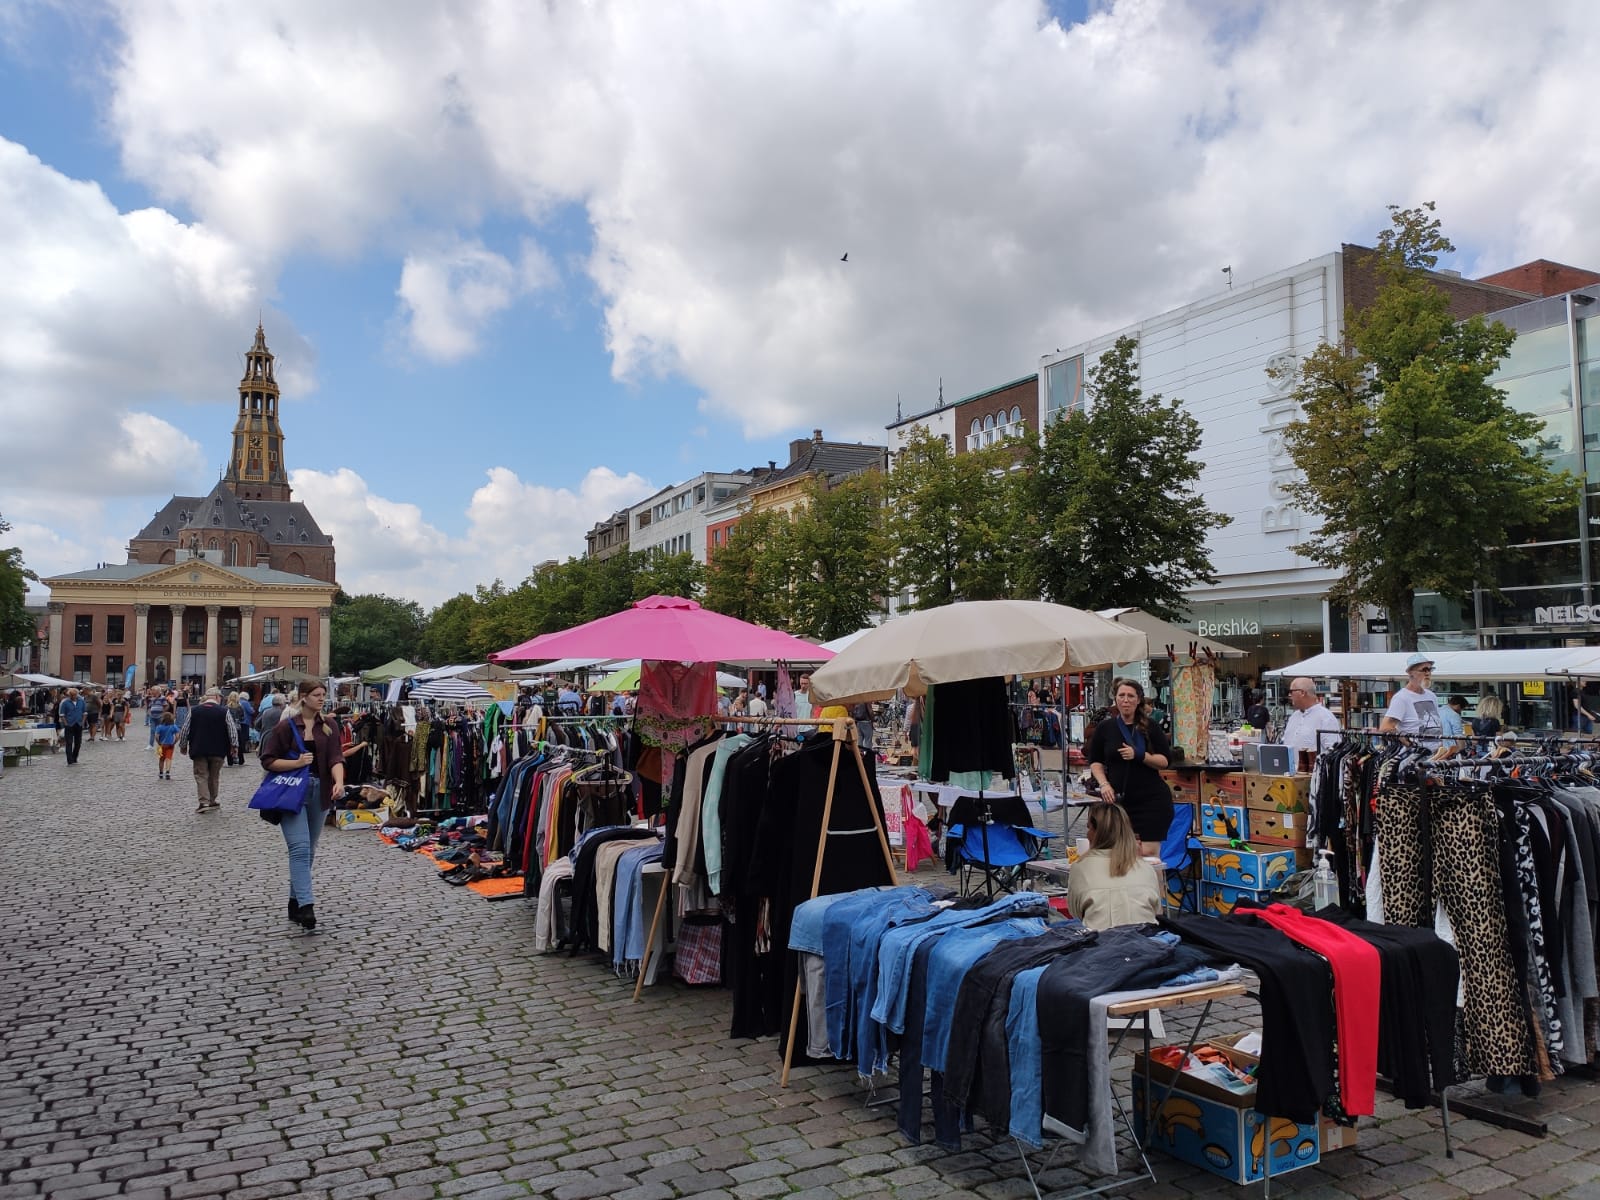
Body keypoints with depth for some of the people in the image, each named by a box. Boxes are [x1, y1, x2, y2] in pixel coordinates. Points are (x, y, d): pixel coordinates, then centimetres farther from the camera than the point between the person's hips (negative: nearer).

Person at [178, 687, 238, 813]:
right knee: (214, 776, 13)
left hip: (199, 750, 0)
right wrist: (234, 745, 6)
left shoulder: (194, 711, 0)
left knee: (201, 776, 4)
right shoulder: (224, 712, -7)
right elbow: (232, 730, -6)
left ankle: (204, 802, -7)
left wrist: (183, 745, 16)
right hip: (218, 750, 0)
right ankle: (212, 801, 21)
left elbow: (184, 730, 3)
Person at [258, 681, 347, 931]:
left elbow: (335, 758, -5)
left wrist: (339, 782, -23)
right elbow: (268, 761, -1)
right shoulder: (286, 726, -2)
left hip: (319, 792, 4)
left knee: (309, 850, 11)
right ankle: (305, 907, -20)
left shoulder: (329, 727, 6)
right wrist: (296, 763, -15)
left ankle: (295, 901, 25)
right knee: (300, 846, -15)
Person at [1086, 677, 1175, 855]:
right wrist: (1104, 784, -7)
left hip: (1151, 799, -1)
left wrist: (1139, 755, -16)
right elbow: (1095, 762, 10)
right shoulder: (1105, 727, 5)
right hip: (1118, 799, 1)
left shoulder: (1150, 727, 3)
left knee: (1148, 853, -5)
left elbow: (1165, 761, -1)